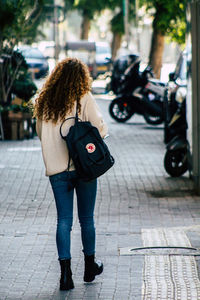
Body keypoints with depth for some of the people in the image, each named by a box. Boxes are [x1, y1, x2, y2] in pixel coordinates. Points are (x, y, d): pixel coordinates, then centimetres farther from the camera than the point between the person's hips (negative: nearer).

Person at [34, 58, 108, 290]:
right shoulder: (84, 98, -9)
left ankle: (65, 273, -2)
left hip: (56, 168, 2)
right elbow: (100, 129, -11)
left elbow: (40, 132, 12)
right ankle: (90, 267, 26)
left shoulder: (44, 101, 2)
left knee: (63, 220, 5)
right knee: (86, 219, 13)